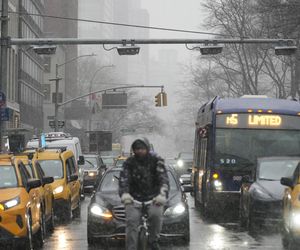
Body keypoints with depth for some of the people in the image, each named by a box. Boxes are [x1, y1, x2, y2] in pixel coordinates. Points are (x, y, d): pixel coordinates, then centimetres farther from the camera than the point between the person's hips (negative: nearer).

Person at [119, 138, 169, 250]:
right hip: (134, 198, 1)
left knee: (156, 214, -28)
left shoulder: (156, 161, 0)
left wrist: (162, 195, -32)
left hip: (153, 198, -1)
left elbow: (163, 179, -11)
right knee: (131, 221, -20)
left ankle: (153, 241, -7)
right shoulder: (129, 163, 3)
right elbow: (123, 179, -10)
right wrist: (124, 194, -32)